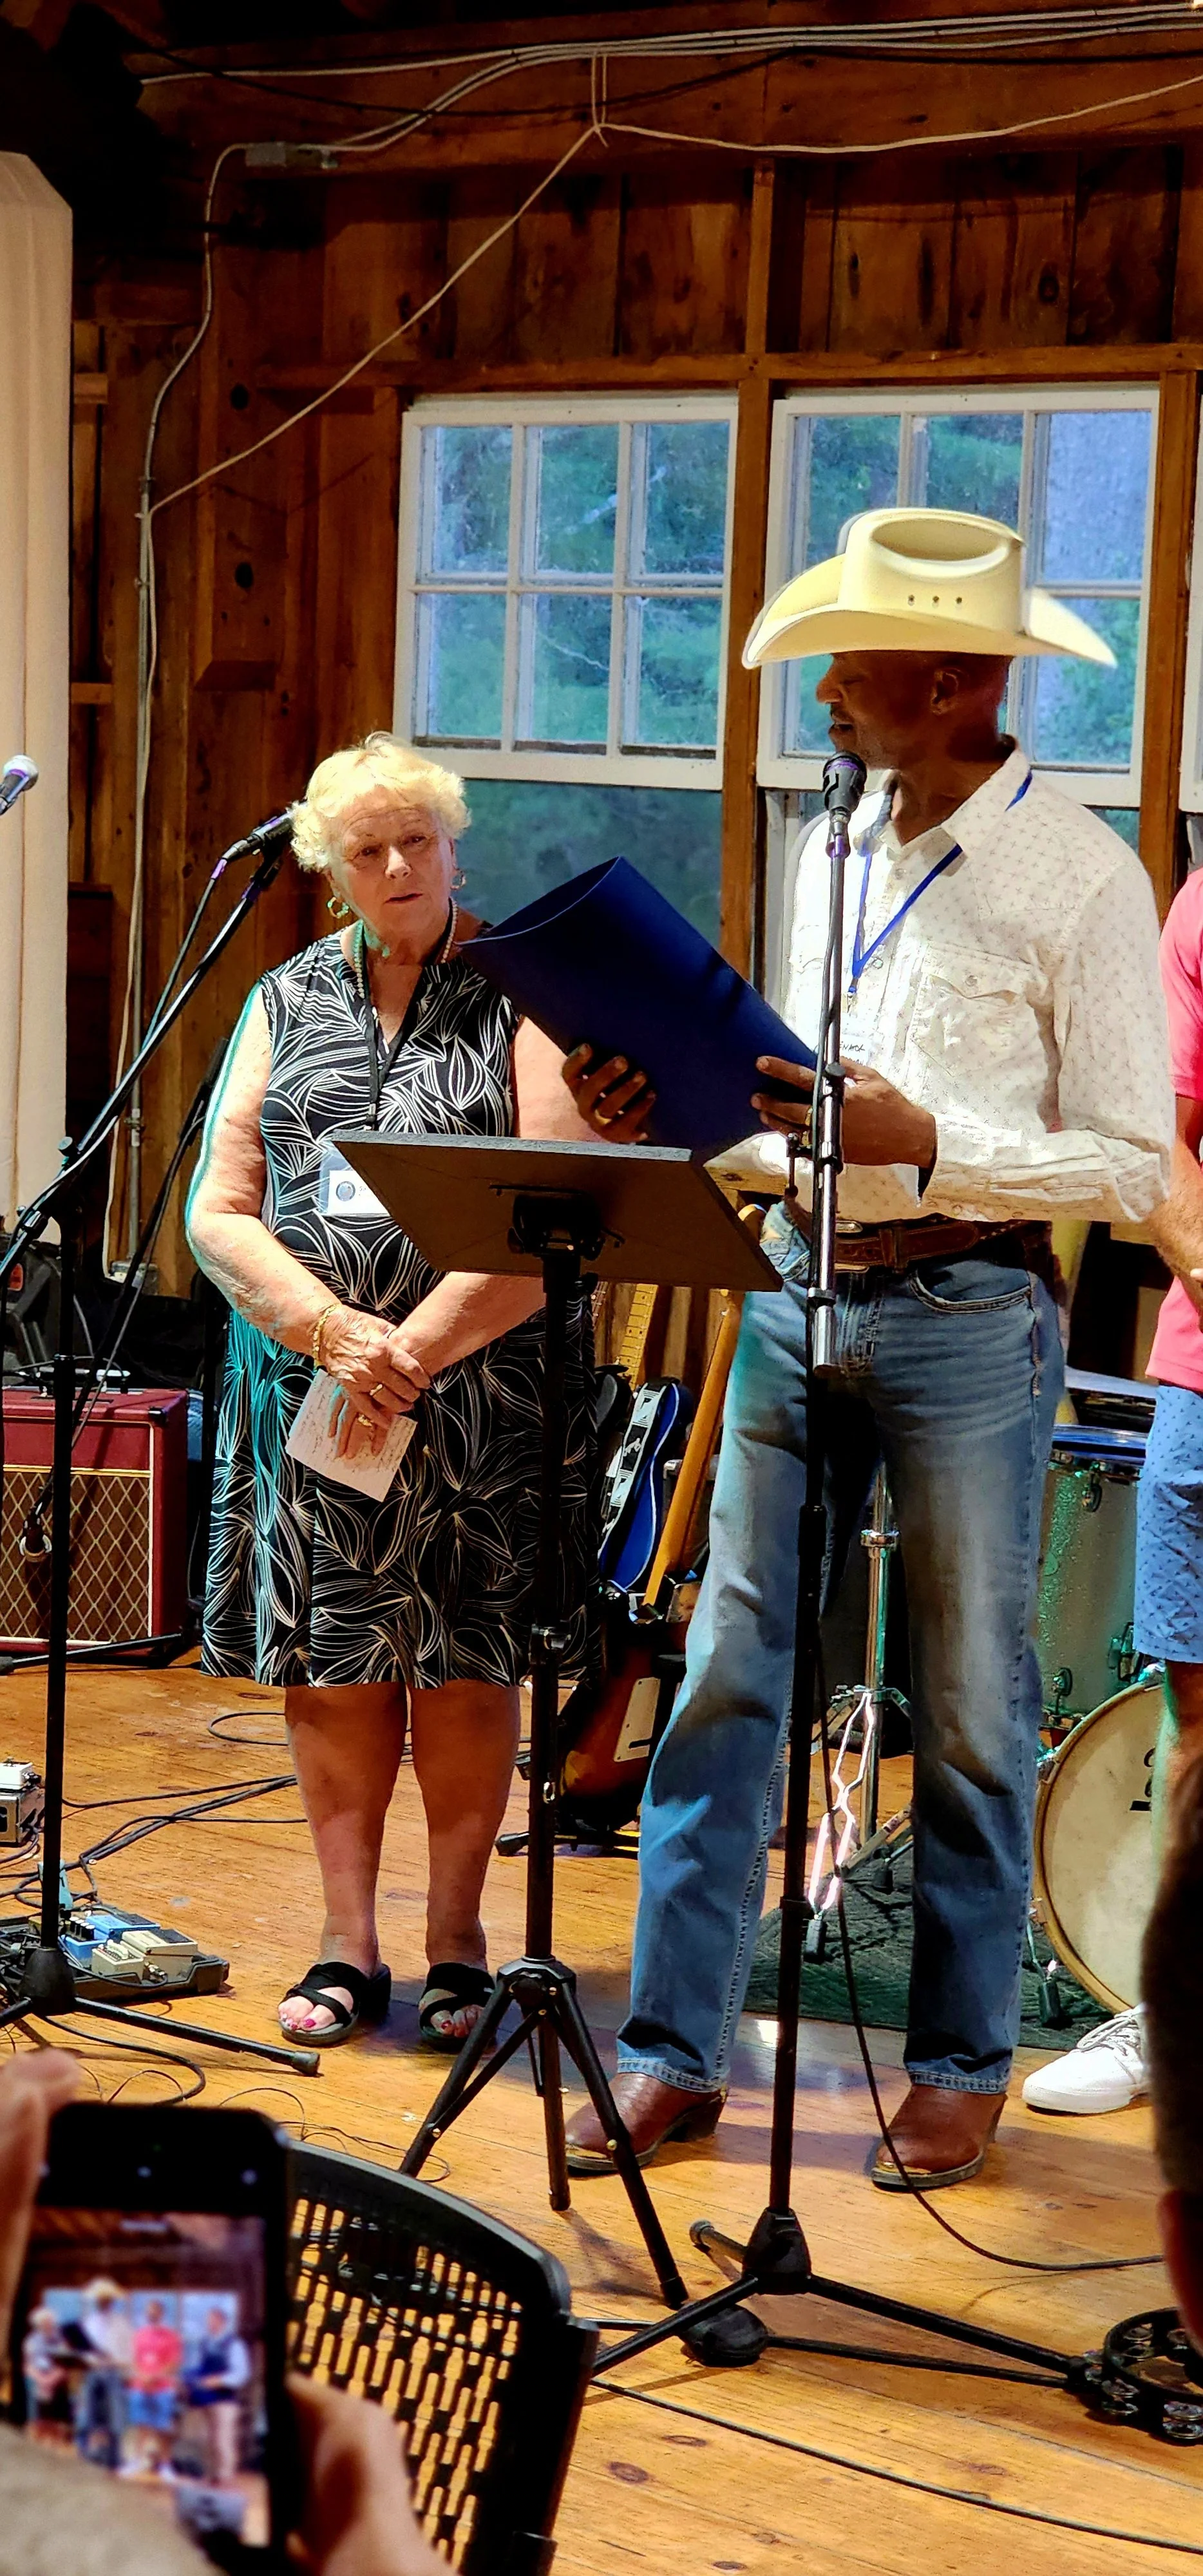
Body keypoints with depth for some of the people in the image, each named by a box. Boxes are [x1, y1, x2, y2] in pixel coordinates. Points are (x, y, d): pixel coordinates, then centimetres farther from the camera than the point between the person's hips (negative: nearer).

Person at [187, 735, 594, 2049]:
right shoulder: (287, 1002, 11)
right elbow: (217, 1213, 4)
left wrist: (411, 1350, -15)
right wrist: (334, 1332, -12)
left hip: (478, 1386, -3)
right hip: (307, 1382, 3)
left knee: (461, 1663, 0)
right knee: (327, 1661, 4)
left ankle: (456, 1940, 12)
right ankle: (347, 1943, 13)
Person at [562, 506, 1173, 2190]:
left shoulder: (1081, 879, -7)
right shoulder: (833, 856, 13)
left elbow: (1131, 1168, -10)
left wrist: (924, 1142, -20)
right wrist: (670, 1125, 1)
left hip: (969, 1315, -6)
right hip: (800, 1296, 6)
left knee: (972, 1709, 5)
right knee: (727, 1675, 3)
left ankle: (962, 2065, 17)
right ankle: (674, 2051, 10)